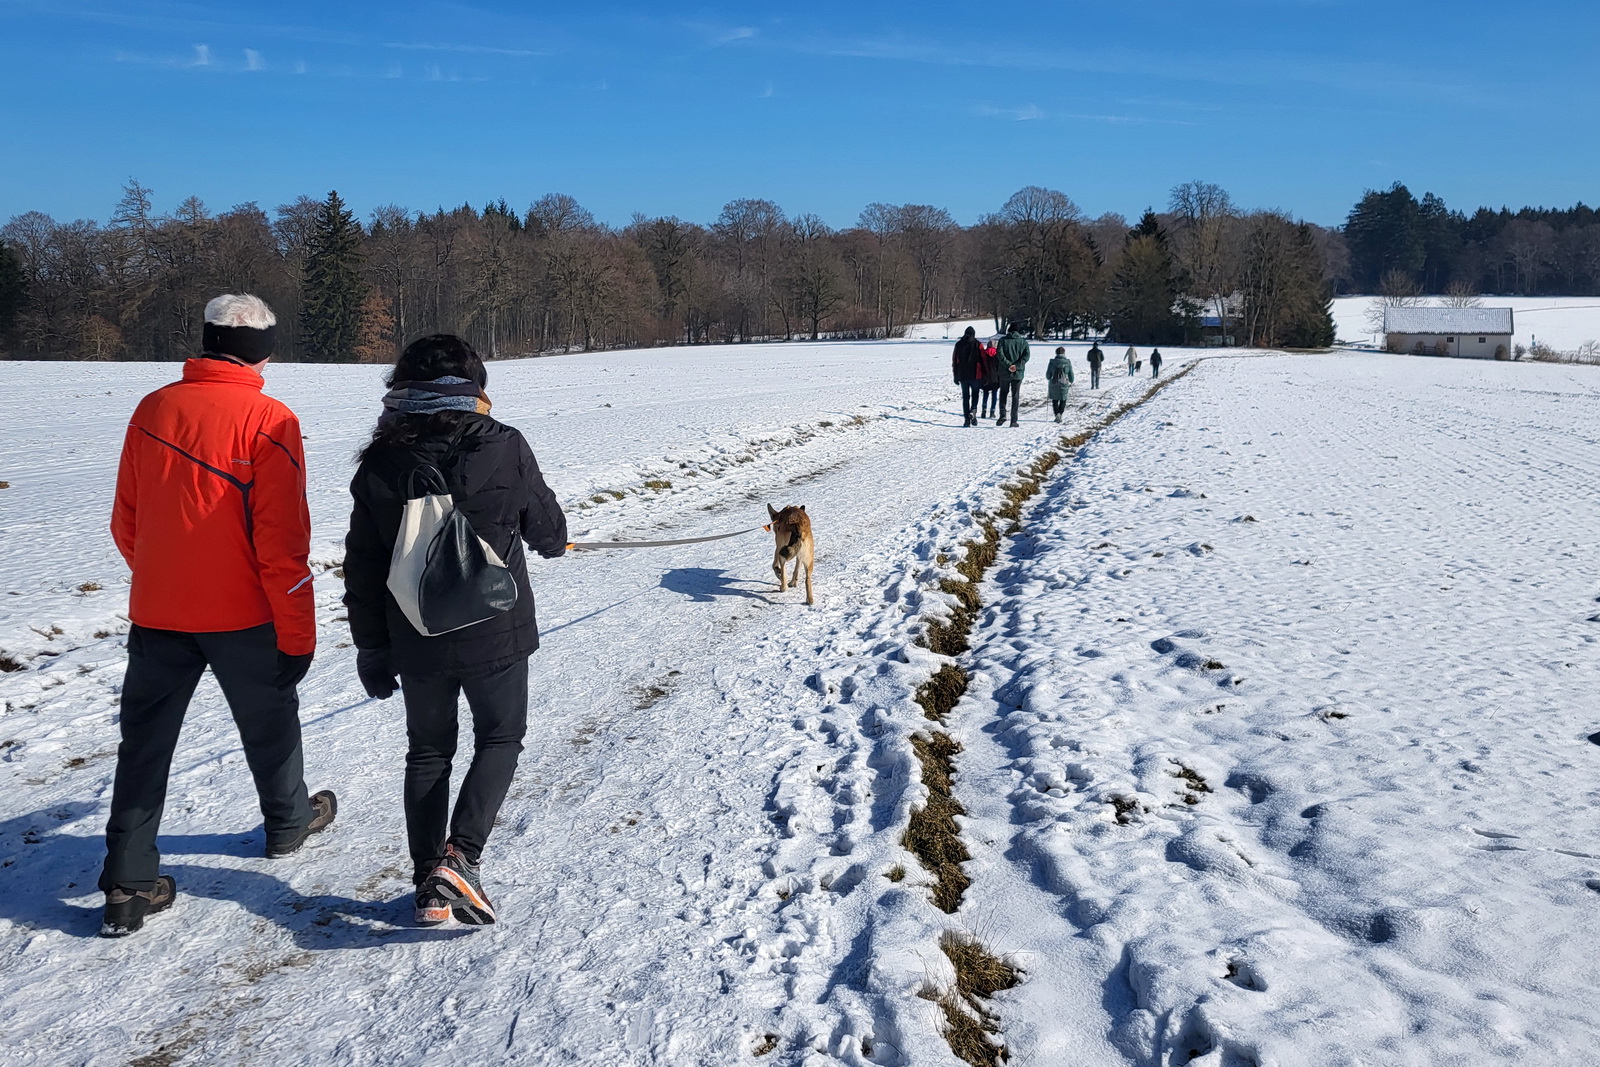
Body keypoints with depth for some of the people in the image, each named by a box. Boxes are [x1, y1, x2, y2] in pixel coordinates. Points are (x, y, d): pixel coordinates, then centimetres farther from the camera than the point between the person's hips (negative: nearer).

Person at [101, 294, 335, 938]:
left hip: (155, 614, 4)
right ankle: (288, 821, 40)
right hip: (242, 614, -3)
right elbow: (282, 543, -16)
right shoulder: (268, 422, -15)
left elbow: (125, 523, 10)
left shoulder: (152, 411, 1)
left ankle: (128, 886, 10)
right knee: (268, 721, 19)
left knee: (144, 742, 10)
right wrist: (297, 634, -9)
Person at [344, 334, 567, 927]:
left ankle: (429, 885, 21)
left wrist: (371, 648, 10)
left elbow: (363, 567, -1)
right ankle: (459, 857, -1)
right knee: (500, 738, 17)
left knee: (428, 751, 18)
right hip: (496, 634, -2)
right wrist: (553, 542, 26)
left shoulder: (380, 464, -6)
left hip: (417, 642, 2)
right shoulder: (504, 449, -12)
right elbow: (545, 525, 2)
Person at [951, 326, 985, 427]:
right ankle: (973, 411, -14)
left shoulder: (958, 344, 6)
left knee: (965, 396, 8)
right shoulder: (978, 344, -2)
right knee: (975, 394, 12)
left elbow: (954, 361, 8)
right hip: (975, 375, -2)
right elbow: (983, 361, -3)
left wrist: (955, 376, 13)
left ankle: (966, 418, 3)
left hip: (962, 375, 2)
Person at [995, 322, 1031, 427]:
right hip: (1018, 373, 1)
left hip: (1004, 373, -1)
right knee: (1015, 396, 6)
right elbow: (1026, 356, -8)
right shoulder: (1023, 342, 5)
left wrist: (1008, 364, -13)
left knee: (1003, 394, 14)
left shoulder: (1003, 340, 1)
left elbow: (999, 354, -12)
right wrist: (1017, 365, -13)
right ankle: (1014, 420, 3)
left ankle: (1002, 414, -3)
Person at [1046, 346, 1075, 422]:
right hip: (1064, 384, 0)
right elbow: (1071, 374, 2)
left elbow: (1048, 375, 2)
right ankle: (1060, 413, -5)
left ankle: (1057, 414, -4)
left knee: (1055, 400, 14)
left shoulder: (1052, 362, -4)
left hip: (1054, 384, 0)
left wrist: (1050, 379, 25)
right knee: (1063, 400, 15)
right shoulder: (1068, 362, -5)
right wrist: (1071, 381, 23)